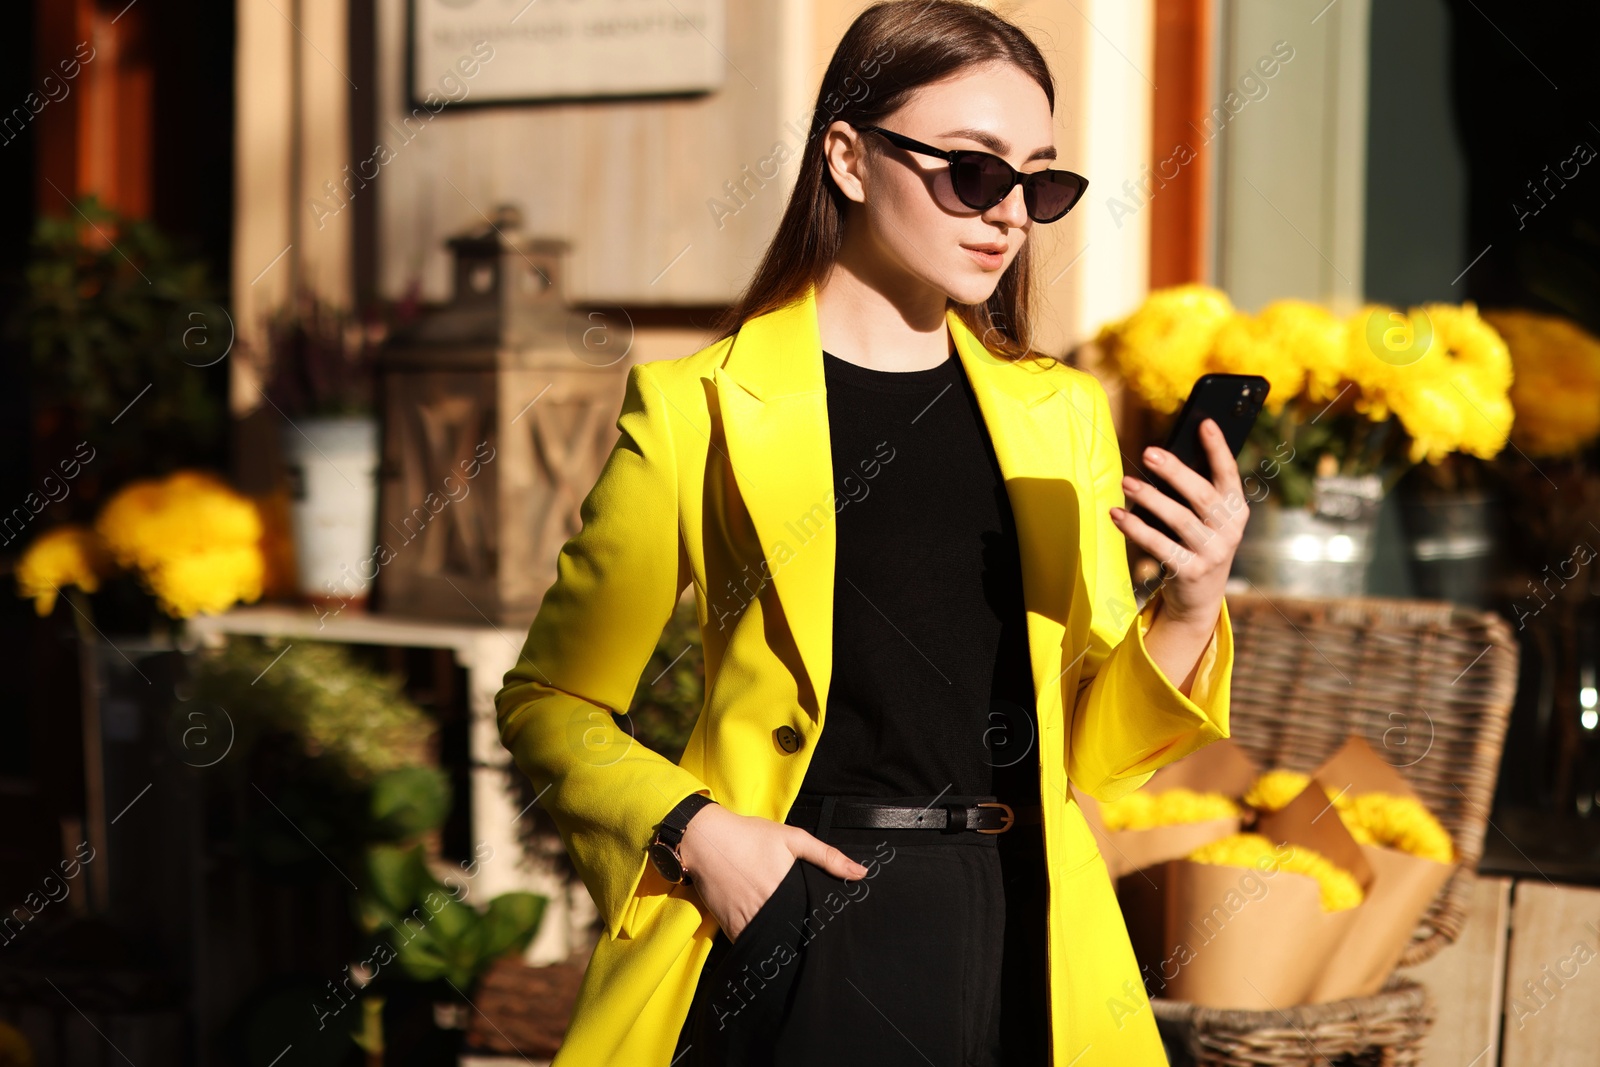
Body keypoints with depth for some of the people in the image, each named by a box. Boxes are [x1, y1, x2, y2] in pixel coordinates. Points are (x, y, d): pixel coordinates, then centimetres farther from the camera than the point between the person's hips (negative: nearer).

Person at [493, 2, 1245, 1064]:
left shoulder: (1061, 416, 10)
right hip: (795, 926, -4)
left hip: (1023, 938, 4)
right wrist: (691, 831, -13)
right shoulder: (703, 410, -3)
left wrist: (1190, 609, -7)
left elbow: (1090, 750, 10)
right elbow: (550, 700, 3)